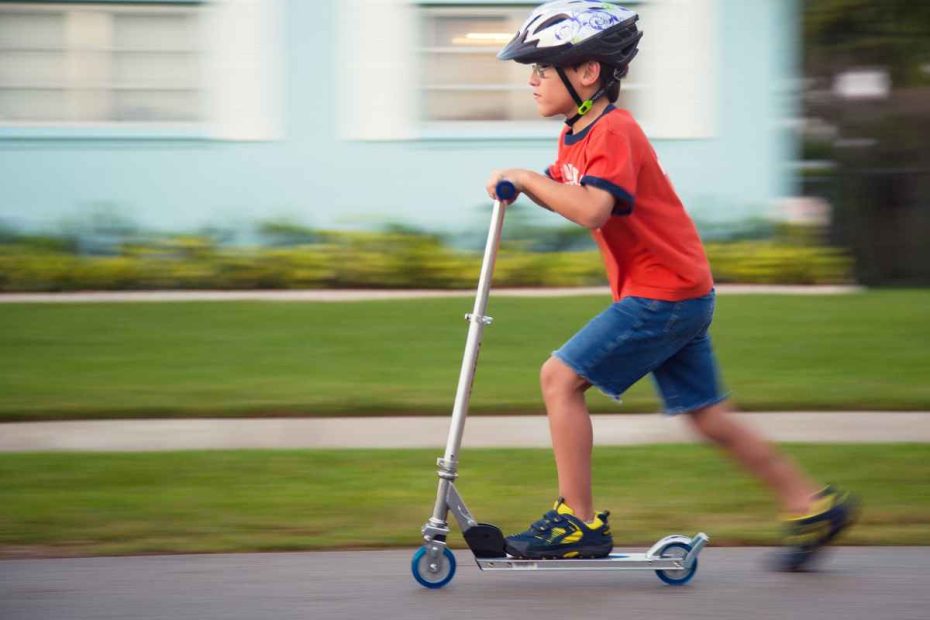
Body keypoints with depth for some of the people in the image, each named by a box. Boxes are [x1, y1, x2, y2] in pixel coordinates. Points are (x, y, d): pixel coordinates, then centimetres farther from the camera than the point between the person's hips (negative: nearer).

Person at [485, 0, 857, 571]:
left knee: (560, 377, -10)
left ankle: (579, 523, -7)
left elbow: (592, 209, -33)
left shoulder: (614, 132, -18)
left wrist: (528, 179, -23)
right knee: (707, 416, 13)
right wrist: (518, 183, 3)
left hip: (664, 295, -10)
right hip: (682, 293, 10)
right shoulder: (578, 134, 13)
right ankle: (813, 506, 17)